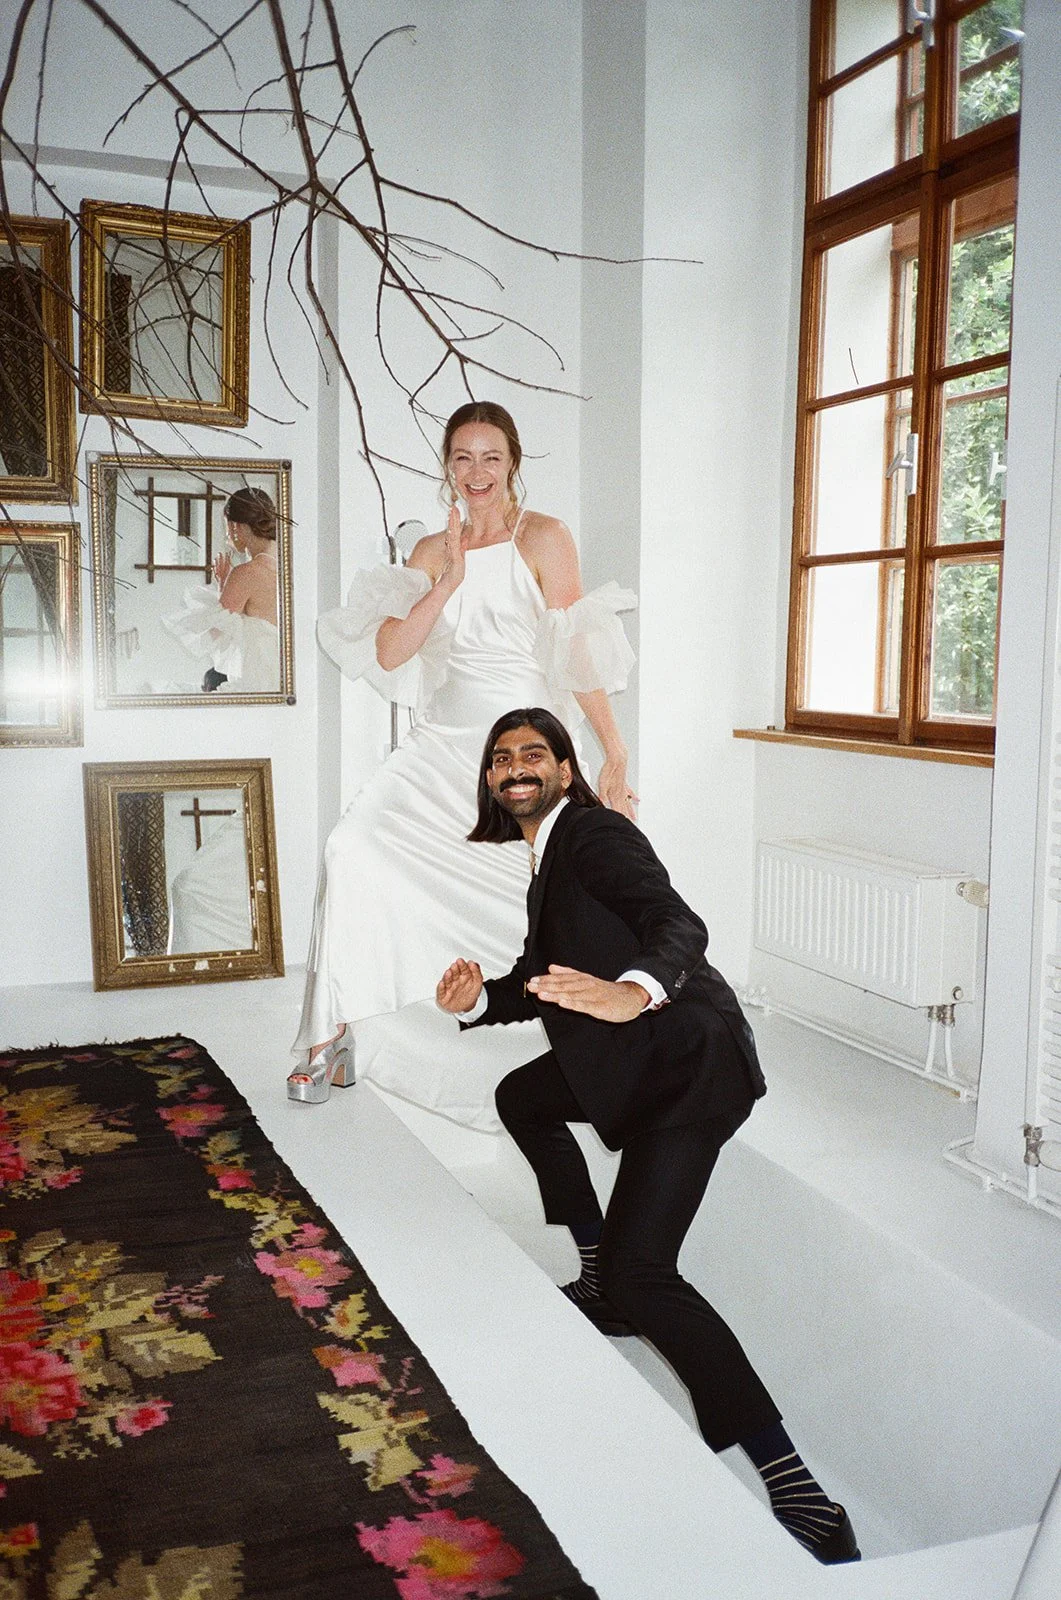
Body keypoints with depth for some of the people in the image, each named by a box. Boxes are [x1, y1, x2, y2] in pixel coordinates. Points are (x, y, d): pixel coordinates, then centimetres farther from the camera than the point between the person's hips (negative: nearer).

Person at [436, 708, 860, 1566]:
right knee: (522, 1097, 29)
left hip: (688, 1063, -11)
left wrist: (633, 993, -45)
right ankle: (602, 1283, 32)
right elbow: (540, 980, 22)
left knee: (642, 1269, -20)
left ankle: (795, 1487, -19)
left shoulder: (597, 834, -8)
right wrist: (478, 998, 1)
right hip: (638, 1065, 11)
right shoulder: (548, 860, 22)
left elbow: (679, 923, -24)